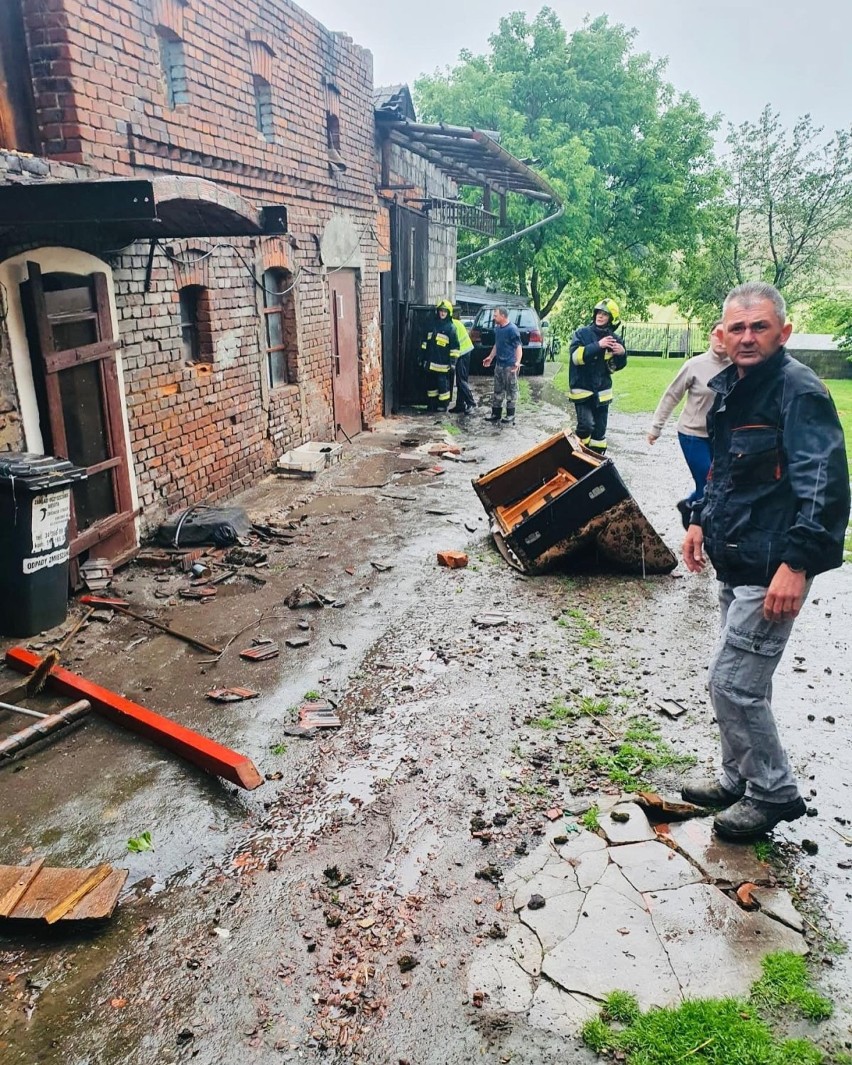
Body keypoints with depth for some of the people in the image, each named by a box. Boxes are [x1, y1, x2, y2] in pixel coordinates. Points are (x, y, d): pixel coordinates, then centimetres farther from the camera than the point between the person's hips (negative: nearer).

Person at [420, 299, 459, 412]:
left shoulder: (450, 328, -4)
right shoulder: (433, 325, 13)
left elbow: (454, 347, -7)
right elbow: (426, 342, 19)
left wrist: (452, 361, -11)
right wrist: (424, 357, 16)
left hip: (442, 364, -6)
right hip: (431, 362, 6)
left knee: (443, 384, -3)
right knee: (431, 383, 12)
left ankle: (443, 404, 8)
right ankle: (431, 404, 22)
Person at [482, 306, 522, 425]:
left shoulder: (512, 329, -15)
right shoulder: (497, 328, 11)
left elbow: (518, 346, -19)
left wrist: (518, 361, -30)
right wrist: (490, 357, 27)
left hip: (510, 366, -8)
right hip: (499, 364, 8)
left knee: (511, 390, 1)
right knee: (498, 390, 14)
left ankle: (510, 416, 8)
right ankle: (496, 413, 23)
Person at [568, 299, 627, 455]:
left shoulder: (613, 339, 4)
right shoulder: (582, 333, -6)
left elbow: (615, 366, 9)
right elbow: (577, 356, -21)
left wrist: (622, 354, -11)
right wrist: (598, 345, -29)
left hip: (602, 390, 4)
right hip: (582, 388, -4)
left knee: (600, 429, 10)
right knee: (586, 425, -17)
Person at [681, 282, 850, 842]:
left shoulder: (799, 391, -16)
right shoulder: (728, 386, 11)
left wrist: (796, 564, -29)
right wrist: (701, 520, 18)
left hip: (771, 569, -9)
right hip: (736, 561, 9)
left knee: (732, 683, -4)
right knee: (746, 680, 18)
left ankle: (774, 793, 17)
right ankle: (741, 779, 34)